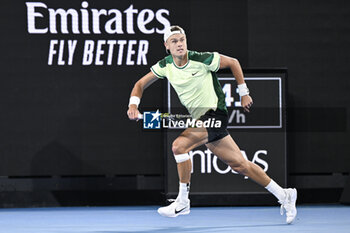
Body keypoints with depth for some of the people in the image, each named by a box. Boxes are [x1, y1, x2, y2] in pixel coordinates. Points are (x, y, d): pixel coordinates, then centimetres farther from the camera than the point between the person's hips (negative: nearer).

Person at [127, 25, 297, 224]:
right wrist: (133, 105, -7)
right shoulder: (165, 66, 2)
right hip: (200, 118, 7)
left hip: (215, 112, -7)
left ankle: (182, 203, -13)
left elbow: (233, 62, -2)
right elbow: (141, 84, 12)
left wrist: (244, 94, 1)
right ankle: (284, 195, 18)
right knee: (240, 165, 8)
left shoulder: (202, 59, -14)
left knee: (179, 146, -24)